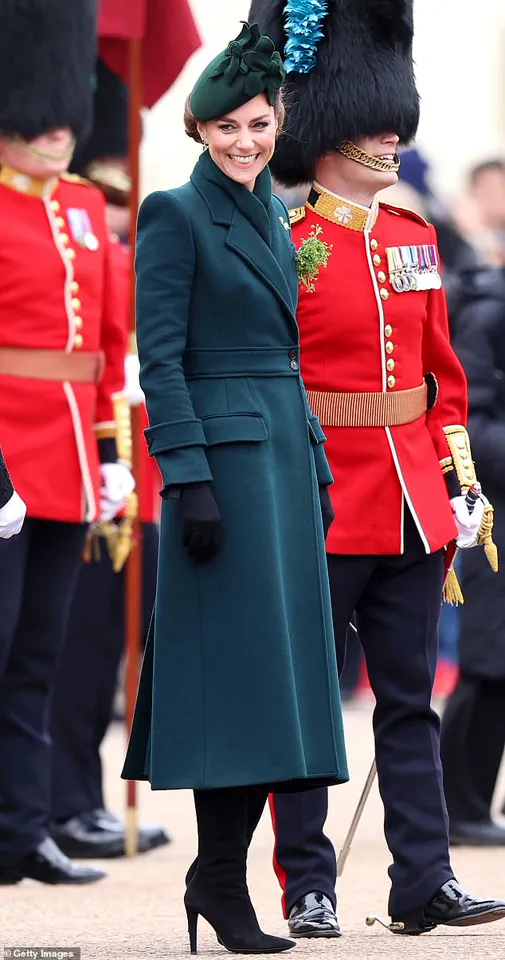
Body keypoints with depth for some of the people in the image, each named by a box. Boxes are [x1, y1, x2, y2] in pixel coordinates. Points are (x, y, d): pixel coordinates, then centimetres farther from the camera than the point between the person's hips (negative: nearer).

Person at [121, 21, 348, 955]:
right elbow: (160, 358, -12)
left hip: (286, 456, 8)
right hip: (223, 452, -8)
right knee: (239, 662, -8)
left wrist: (316, 469, 16)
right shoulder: (176, 215, -7)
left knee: (277, 662, 7)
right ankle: (221, 884, -3)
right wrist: (190, 482, -18)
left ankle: (220, 872, 12)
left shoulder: (272, 215, 16)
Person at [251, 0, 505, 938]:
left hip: (411, 508, 6)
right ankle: (308, 888, 8)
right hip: (322, 507, -6)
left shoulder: (414, 238, 11)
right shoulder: (286, 247, -8)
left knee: (409, 699, 7)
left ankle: (425, 880, 9)